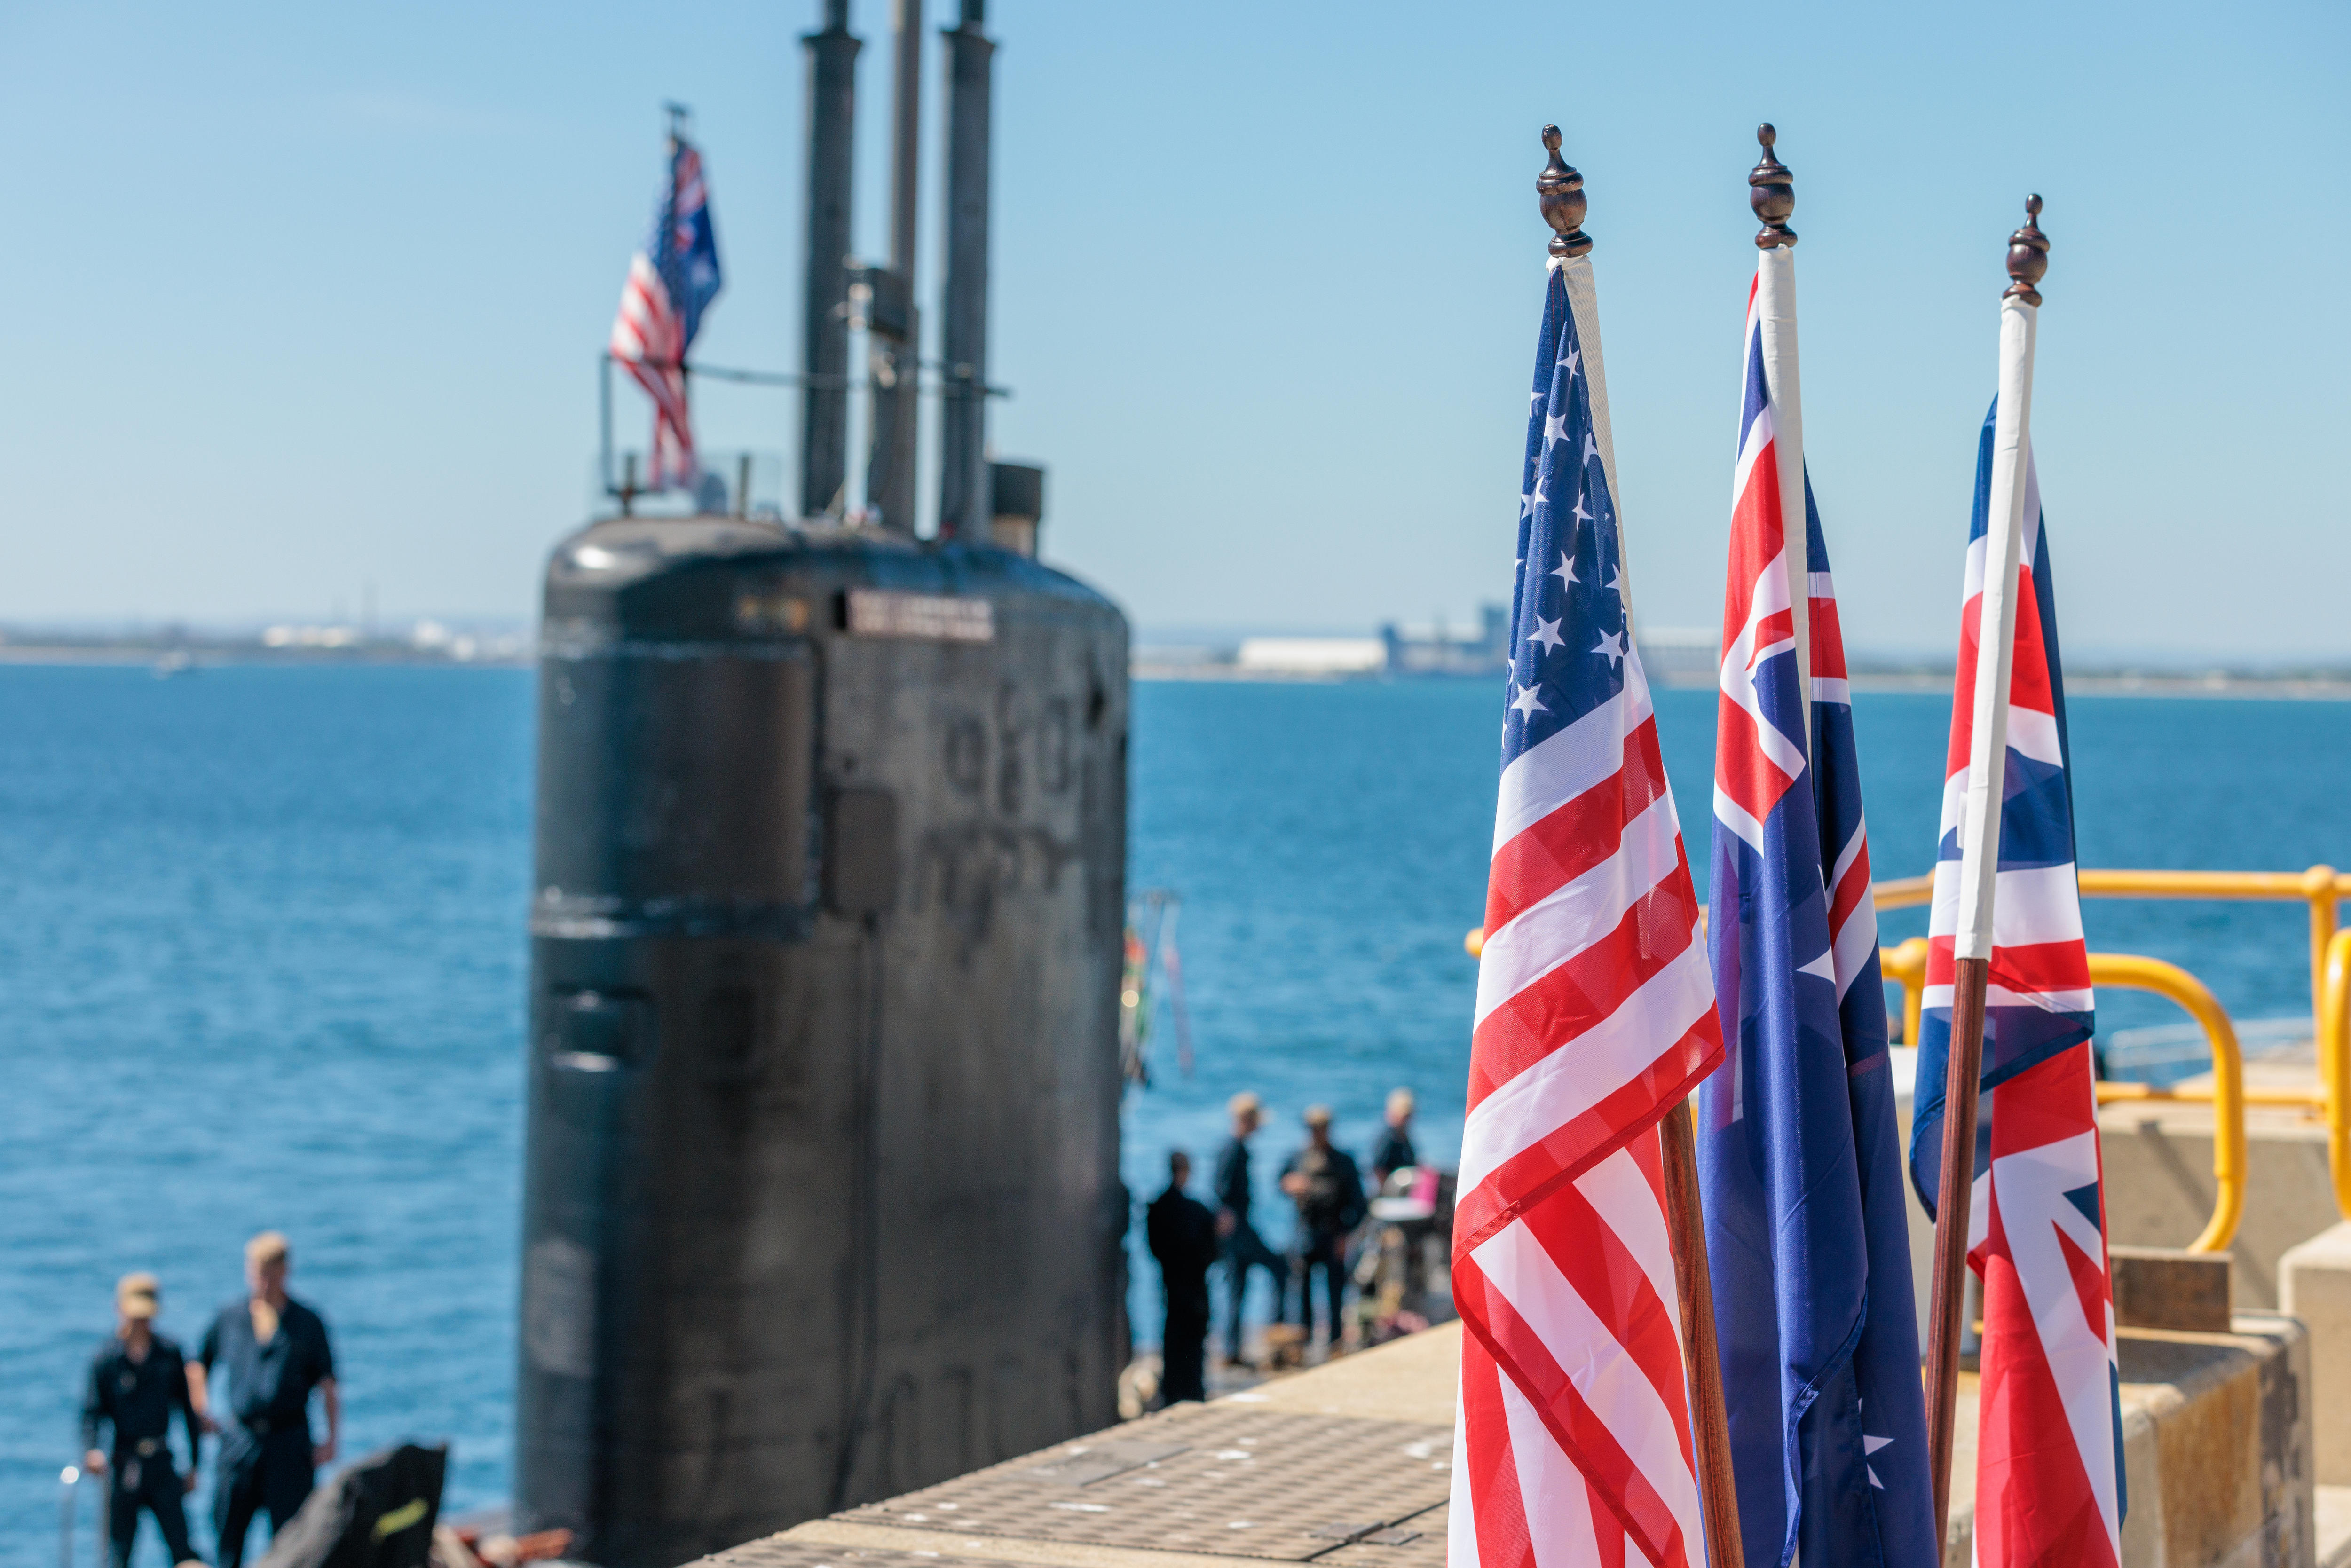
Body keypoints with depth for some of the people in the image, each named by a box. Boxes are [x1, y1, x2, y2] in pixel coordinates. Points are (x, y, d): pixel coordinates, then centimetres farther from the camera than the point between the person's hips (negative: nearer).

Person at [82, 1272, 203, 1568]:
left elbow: (187, 1408, 10)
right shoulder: (105, 1359, -3)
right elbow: (91, 1411, -8)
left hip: (162, 1466, 1)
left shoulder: (170, 1355, 5)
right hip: (124, 1466, -1)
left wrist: (193, 1464, 9)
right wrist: (91, 1451, -28)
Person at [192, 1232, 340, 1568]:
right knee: (228, 1529, 3)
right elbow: (198, 1364, 21)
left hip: (290, 1443, -2)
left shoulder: (307, 1323, 2)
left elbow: (328, 1385, 1)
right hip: (240, 1440, 2)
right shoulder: (229, 1319, 8)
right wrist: (204, 1410, 11)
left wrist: (331, 1440, -6)